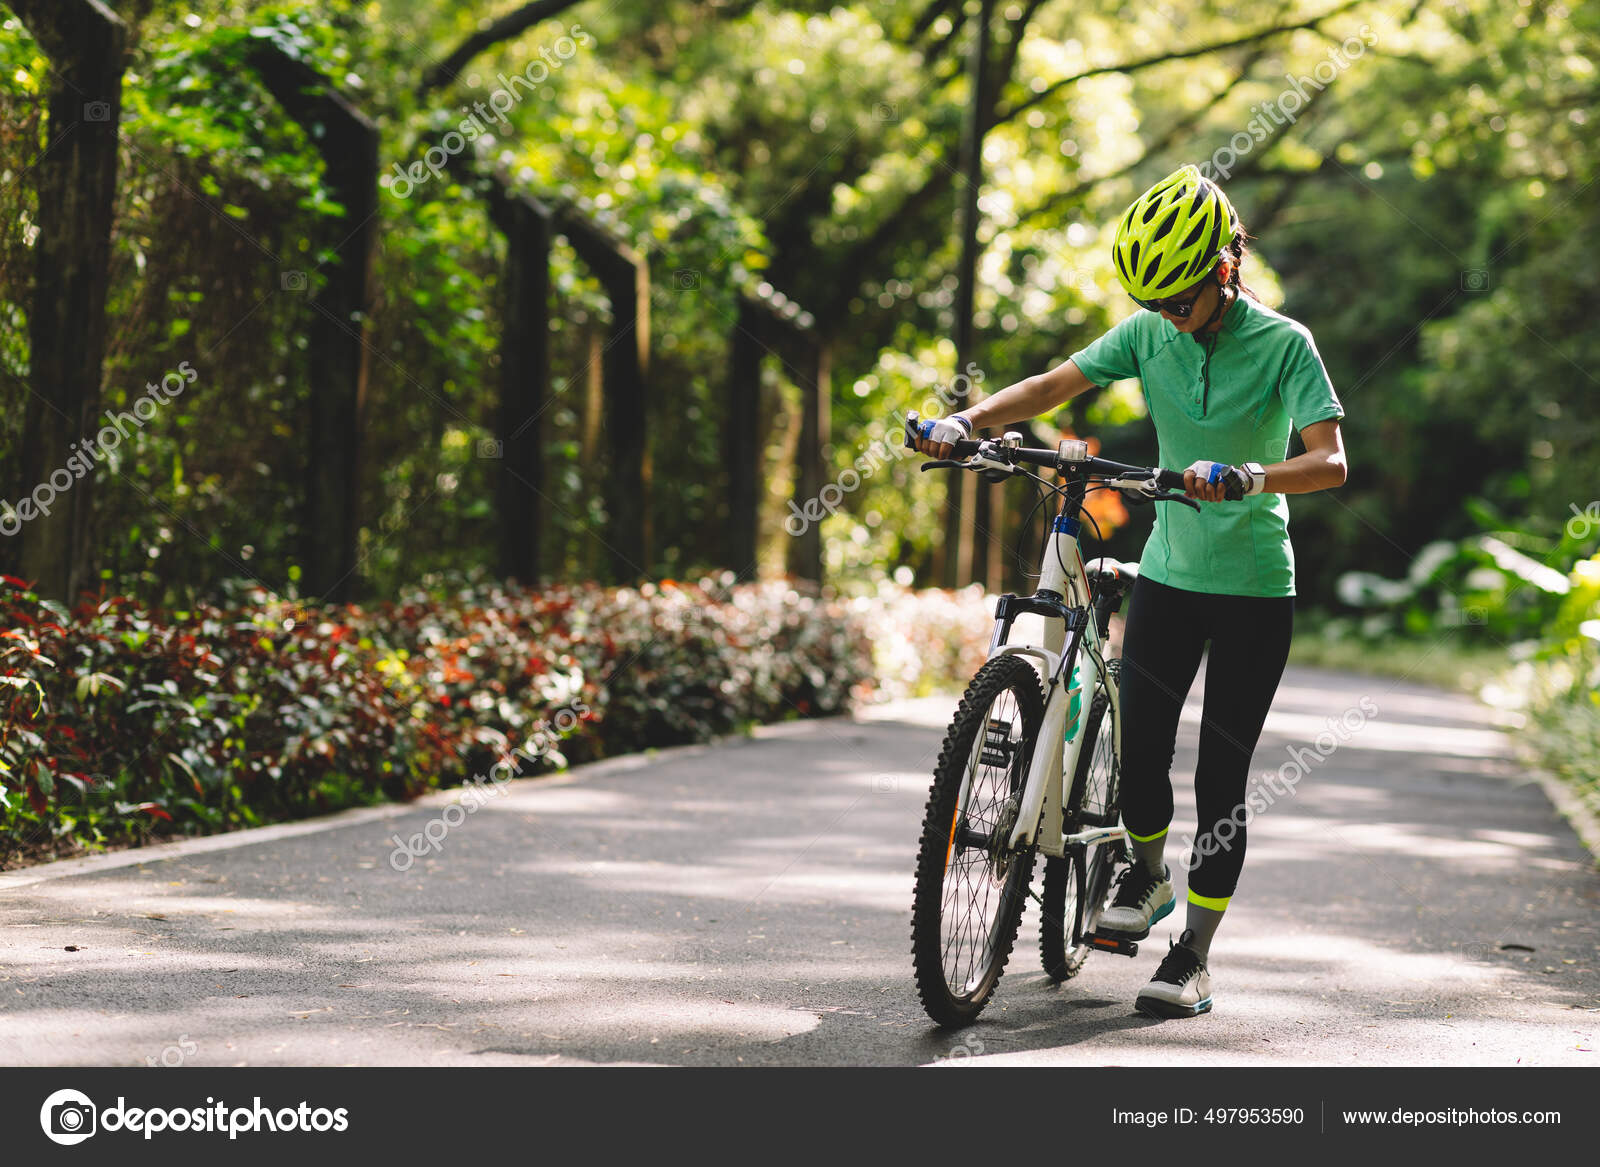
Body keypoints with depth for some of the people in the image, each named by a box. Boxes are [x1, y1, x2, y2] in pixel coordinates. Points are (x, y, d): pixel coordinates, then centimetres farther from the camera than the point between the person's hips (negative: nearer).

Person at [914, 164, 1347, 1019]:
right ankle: (1148, 873, 31)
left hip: (1255, 587, -4)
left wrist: (1245, 478, -42)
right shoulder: (1151, 333, -1)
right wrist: (967, 420, -22)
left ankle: (1194, 956, 6)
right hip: (1168, 572, 4)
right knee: (1139, 749, -1)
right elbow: (1053, 386, -5)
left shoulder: (1284, 344, -13)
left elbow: (1330, 462, -23)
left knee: (1222, 773, -3)